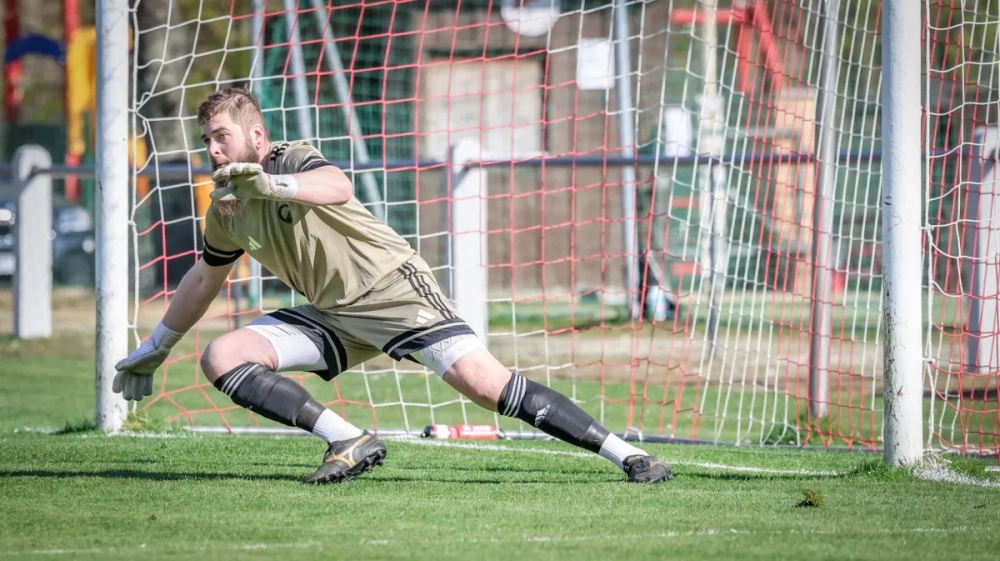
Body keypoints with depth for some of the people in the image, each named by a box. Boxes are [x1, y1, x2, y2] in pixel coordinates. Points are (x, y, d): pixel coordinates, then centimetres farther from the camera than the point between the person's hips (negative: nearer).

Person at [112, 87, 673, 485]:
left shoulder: (295, 160, -13)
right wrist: (153, 350, 36)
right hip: (334, 317, 8)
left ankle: (626, 453, -17)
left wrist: (271, 184, -56)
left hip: (392, 287, -8)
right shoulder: (225, 211, 9)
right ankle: (350, 441, -17)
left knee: (487, 384, -22)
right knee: (221, 358, -10)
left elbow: (338, 187, -39)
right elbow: (203, 281, 28)